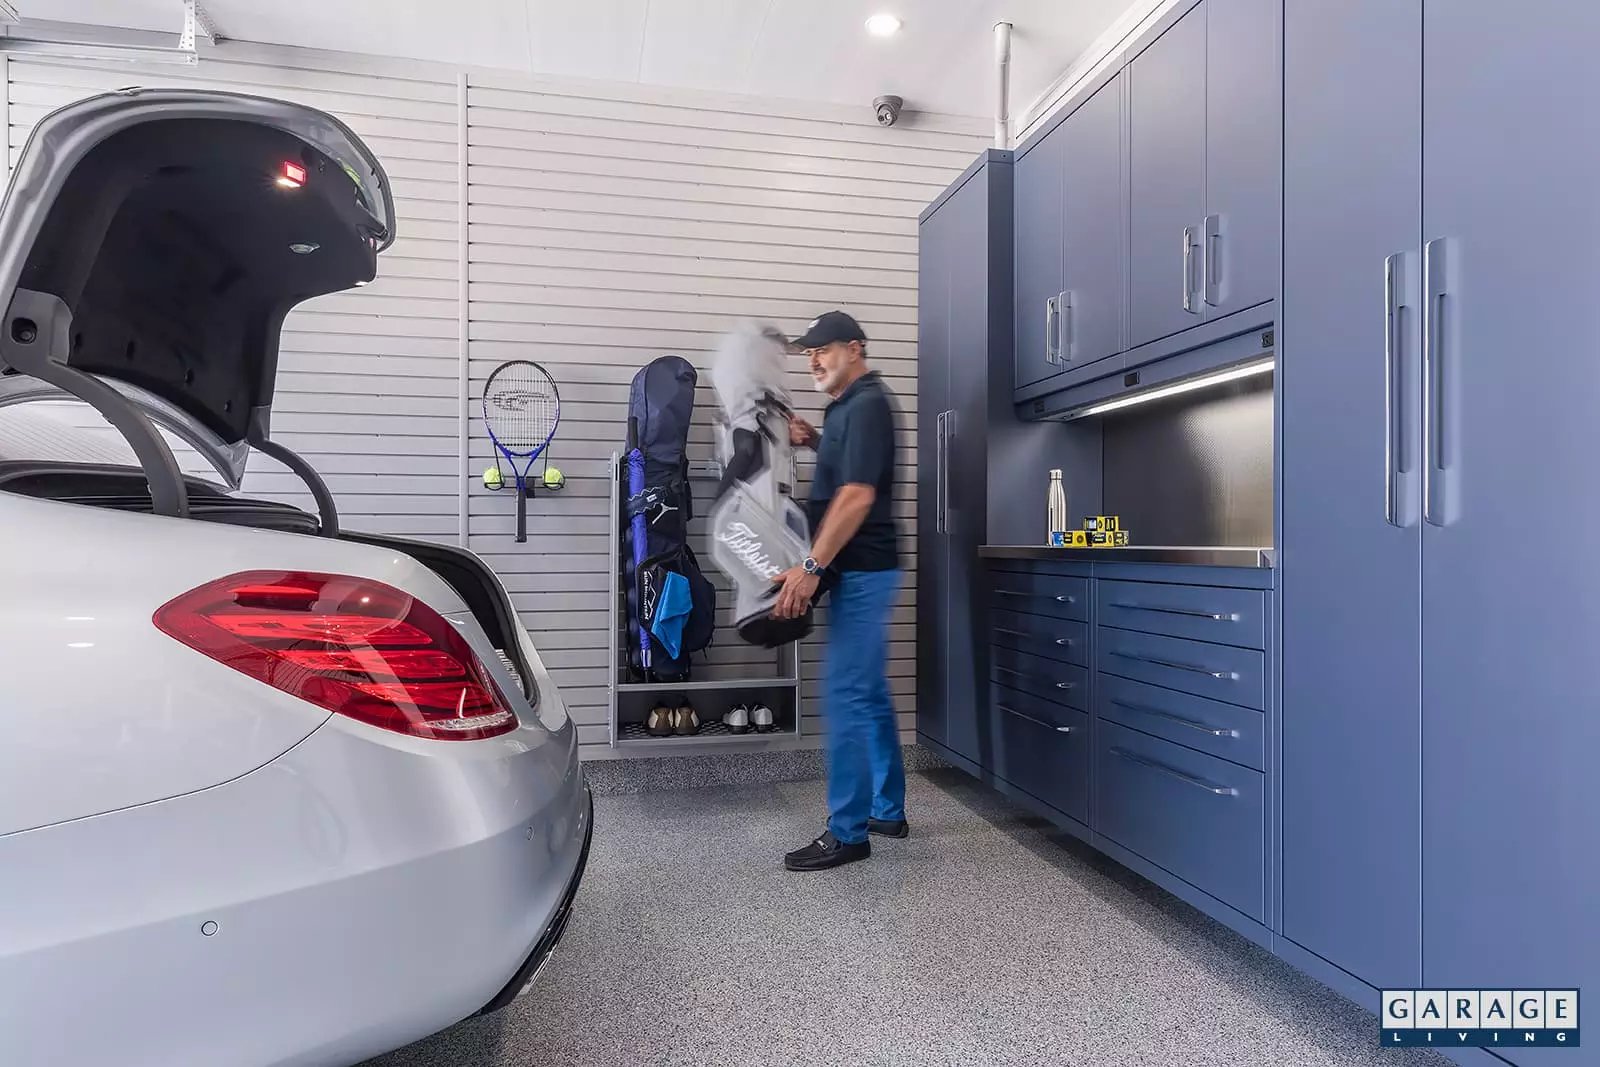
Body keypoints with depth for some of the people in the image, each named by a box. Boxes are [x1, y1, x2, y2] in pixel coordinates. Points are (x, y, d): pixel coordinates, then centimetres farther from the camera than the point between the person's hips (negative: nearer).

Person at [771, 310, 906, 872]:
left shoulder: (867, 404, -13)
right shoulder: (848, 405, 16)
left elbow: (857, 495, -23)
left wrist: (811, 566, -27)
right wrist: (816, 441, 15)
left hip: (861, 571, -10)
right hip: (858, 570, 10)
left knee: (847, 695, -8)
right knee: (869, 693, 15)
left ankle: (847, 832, 1)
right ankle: (887, 810, 26)